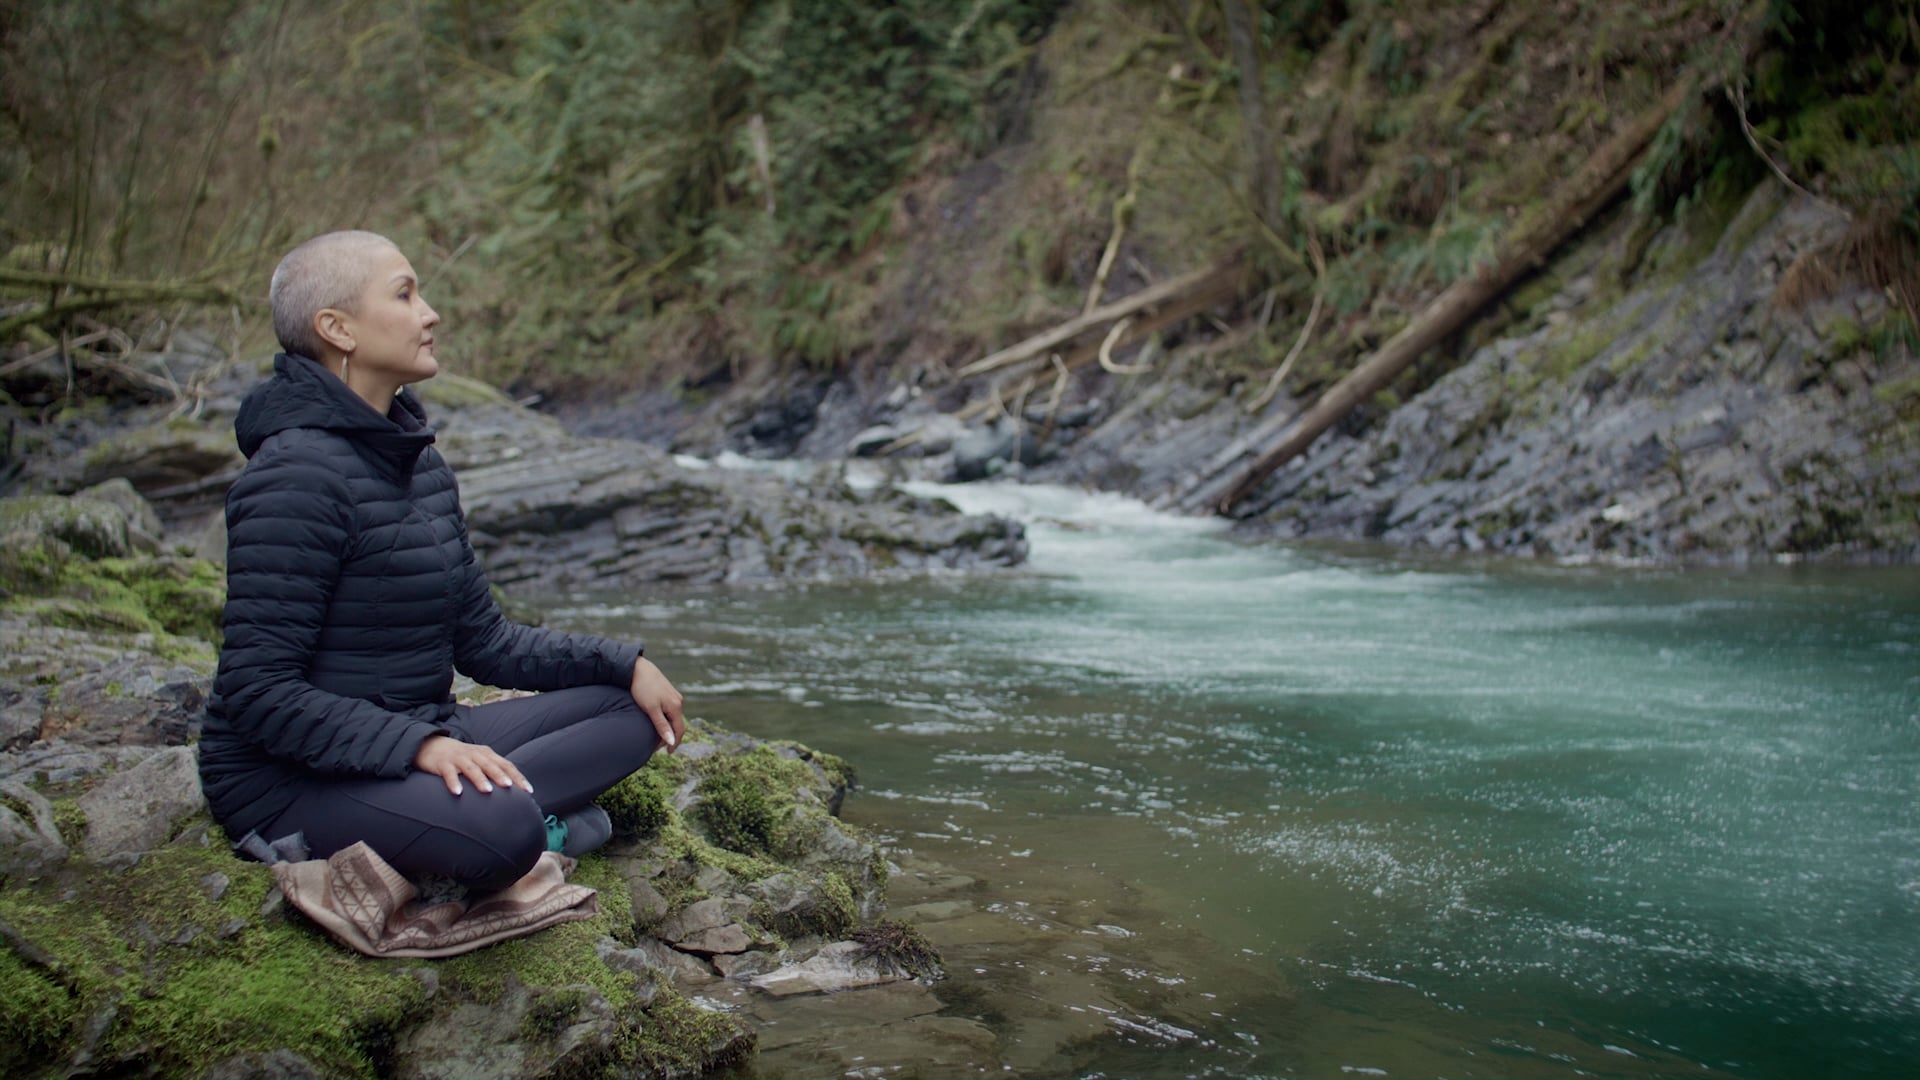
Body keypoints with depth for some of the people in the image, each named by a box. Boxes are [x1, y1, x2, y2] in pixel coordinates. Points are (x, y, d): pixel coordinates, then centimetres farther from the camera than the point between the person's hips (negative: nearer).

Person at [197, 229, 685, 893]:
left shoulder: (418, 460, 9)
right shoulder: (299, 474, -19)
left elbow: (482, 640, 14)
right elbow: (257, 693, -22)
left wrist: (624, 664, 5)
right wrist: (419, 744, -30)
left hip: (420, 737, 9)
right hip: (289, 781, -9)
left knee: (631, 711, 3)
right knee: (499, 828, -37)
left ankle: (494, 815, -12)